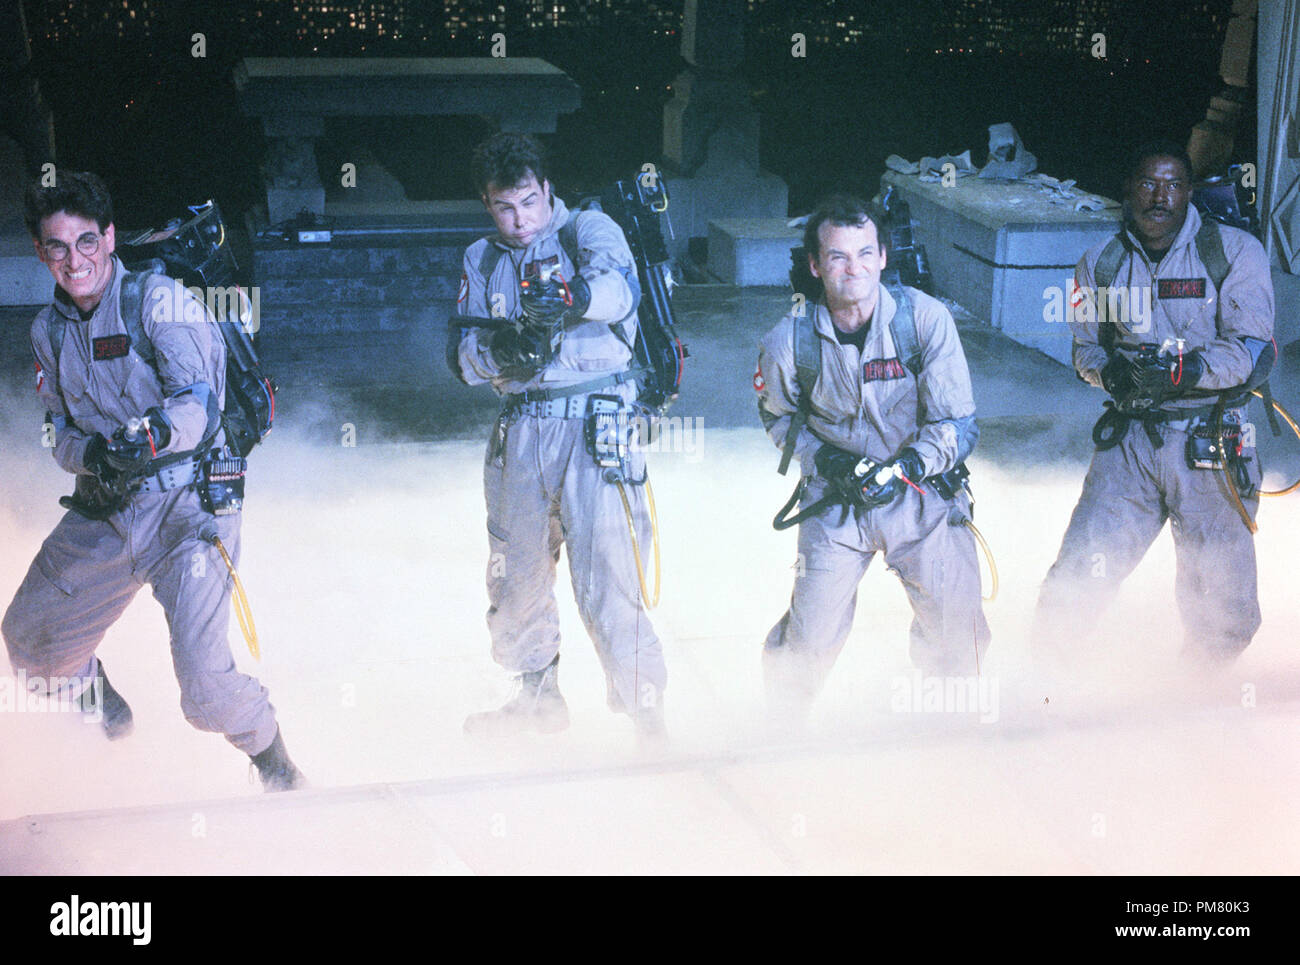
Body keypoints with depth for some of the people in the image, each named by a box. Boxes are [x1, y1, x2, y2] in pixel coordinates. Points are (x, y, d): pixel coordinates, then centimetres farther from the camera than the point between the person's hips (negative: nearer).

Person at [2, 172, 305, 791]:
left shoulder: (158, 299, -10)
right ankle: (102, 706, 48)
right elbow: (59, 431, 12)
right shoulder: (50, 330, 11)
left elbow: (199, 401, -18)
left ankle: (276, 765, 10)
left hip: (186, 502, -7)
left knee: (204, 686, -20)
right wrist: (91, 453, -12)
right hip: (102, 510, 7)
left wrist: (154, 433, -40)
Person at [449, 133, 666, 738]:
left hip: (595, 423, -5)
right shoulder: (481, 261, 16)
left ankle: (645, 708, 3)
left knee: (606, 583, -11)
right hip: (520, 432, 5)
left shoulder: (589, 231, 2)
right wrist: (499, 347, -16)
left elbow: (619, 284, -20)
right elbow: (461, 355, 7)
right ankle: (537, 698, 34)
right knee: (514, 577, 13)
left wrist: (573, 294, -42)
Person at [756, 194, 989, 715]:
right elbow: (779, 415, 7)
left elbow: (958, 423, -10)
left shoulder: (925, 318, -15)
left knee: (957, 633, 1)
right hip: (836, 499, 0)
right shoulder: (789, 340, -13)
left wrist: (906, 469, -23)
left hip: (923, 494, 0)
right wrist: (824, 458, -9)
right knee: (811, 637, -1)